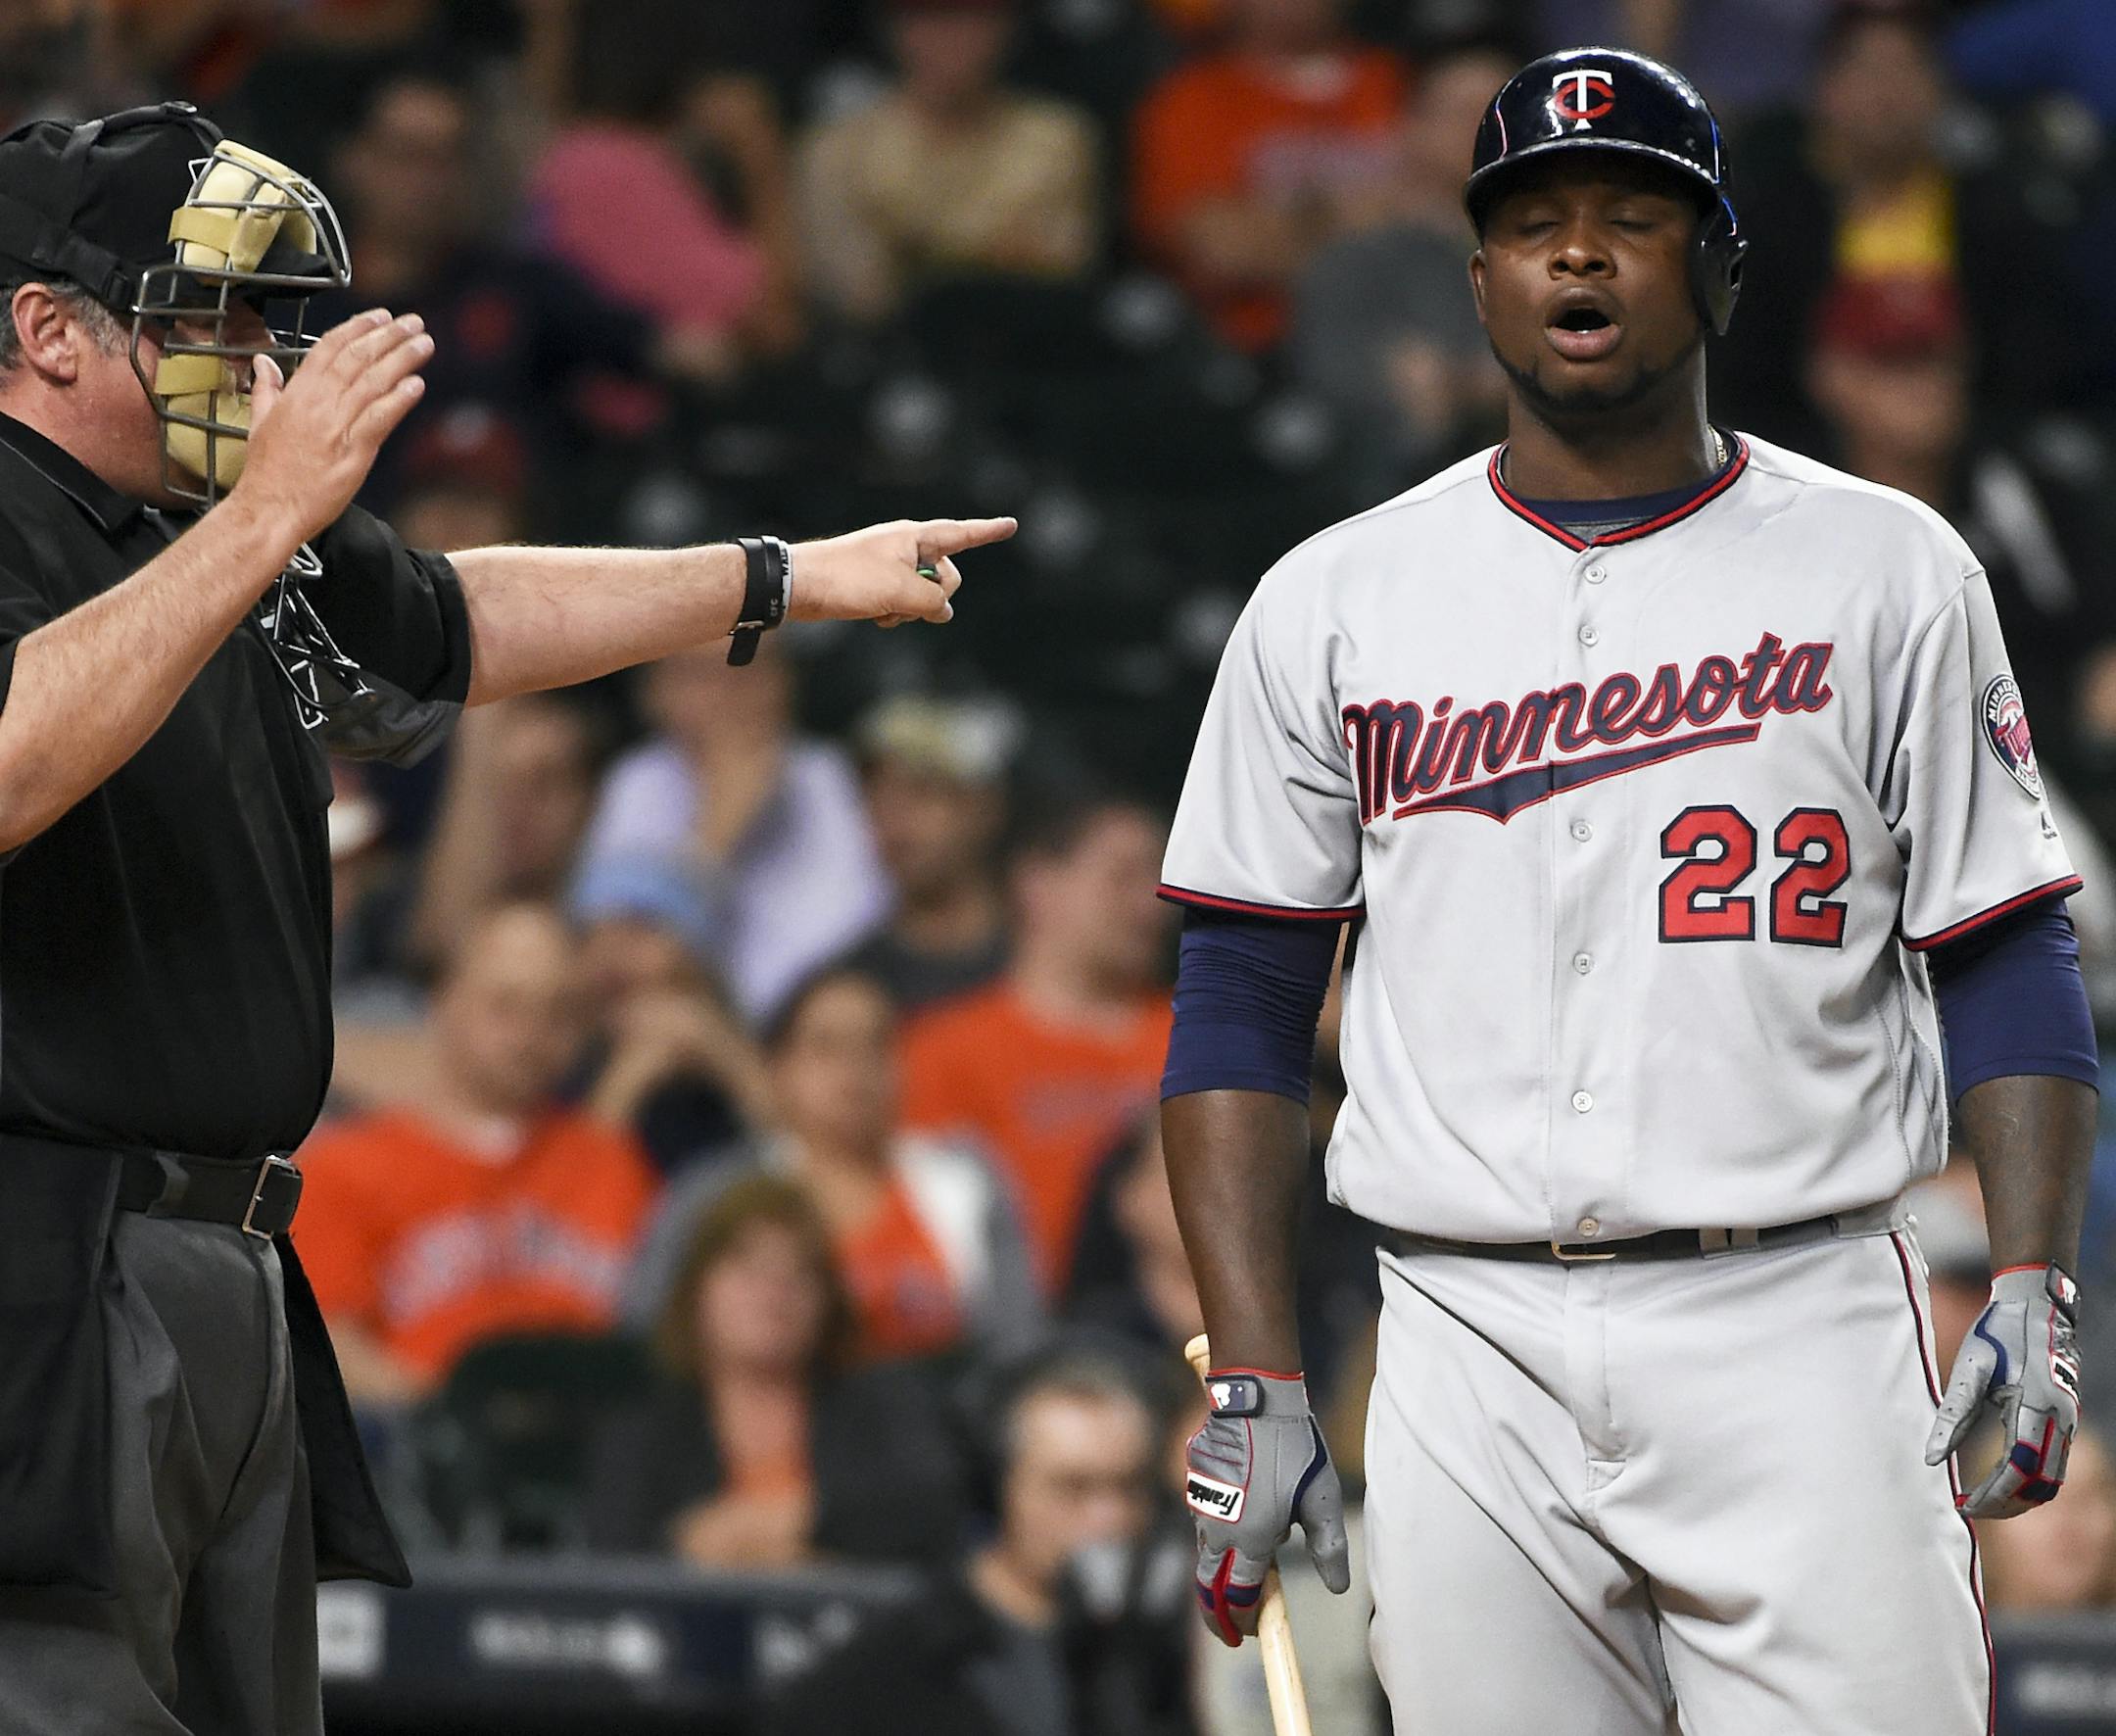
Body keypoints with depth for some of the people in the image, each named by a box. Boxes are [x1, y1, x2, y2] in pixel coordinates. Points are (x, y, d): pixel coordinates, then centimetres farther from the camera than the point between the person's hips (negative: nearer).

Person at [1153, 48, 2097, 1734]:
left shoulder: (1887, 570, 7)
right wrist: (1253, 1385, 0)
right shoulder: (1333, 603, 9)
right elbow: (1242, 1009, 9)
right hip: (1472, 1363, 1)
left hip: (1801, 1338, -1)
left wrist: (2034, 1289, -9)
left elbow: (2003, 962, 6)